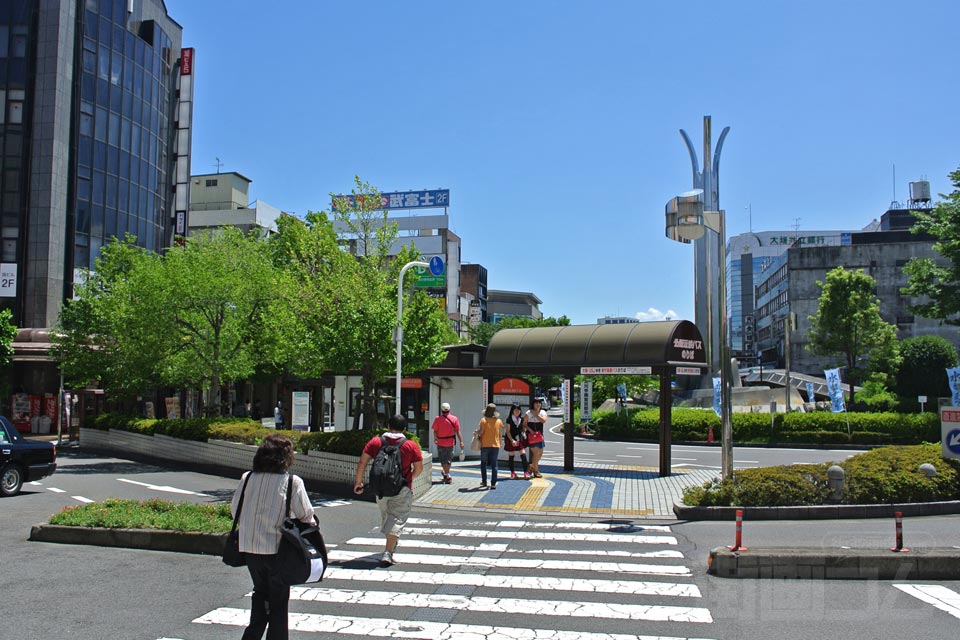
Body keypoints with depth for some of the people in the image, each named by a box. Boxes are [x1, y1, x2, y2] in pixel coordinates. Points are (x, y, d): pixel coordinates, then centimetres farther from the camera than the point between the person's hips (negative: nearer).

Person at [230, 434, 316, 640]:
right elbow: (306, 516, -10)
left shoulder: (247, 478, -1)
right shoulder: (292, 482, -13)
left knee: (260, 592, 24)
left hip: (249, 547, 4)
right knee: (279, 599, 11)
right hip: (277, 548, -4)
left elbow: (234, 509, 8)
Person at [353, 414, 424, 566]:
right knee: (397, 519, -2)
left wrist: (358, 481, 7)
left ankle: (391, 543, 39)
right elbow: (419, 468, -2)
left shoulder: (375, 442, 1)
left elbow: (362, 462, -2)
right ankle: (387, 553, -13)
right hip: (402, 490, -3)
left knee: (386, 516, 23)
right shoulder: (411, 445, -5)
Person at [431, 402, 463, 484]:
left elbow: (435, 431, -5)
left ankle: (447, 475, -5)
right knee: (449, 459, 18)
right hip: (450, 442, 2)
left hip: (441, 442, -2)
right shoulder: (454, 419, -5)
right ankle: (446, 473, 30)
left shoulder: (438, 419, -10)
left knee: (443, 459, 6)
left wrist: (435, 439, 13)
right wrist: (461, 441, -2)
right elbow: (457, 431, -7)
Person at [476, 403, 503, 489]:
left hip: (485, 445, -2)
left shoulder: (483, 420, -10)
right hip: (495, 445, 2)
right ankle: (493, 484, 5)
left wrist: (477, 432, 5)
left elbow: (481, 431, -16)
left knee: (483, 464, 13)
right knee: (494, 465, 7)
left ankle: (484, 482, 14)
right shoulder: (499, 421, 0)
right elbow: (501, 429, 15)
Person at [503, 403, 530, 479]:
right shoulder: (509, 419, -10)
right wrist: (512, 440, -18)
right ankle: (512, 473, 17)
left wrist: (524, 434, -1)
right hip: (511, 440, -3)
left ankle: (526, 472, -7)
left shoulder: (521, 419, 3)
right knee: (511, 456, 5)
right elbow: (508, 431, -10)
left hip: (520, 439, 3)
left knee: (523, 454, -8)